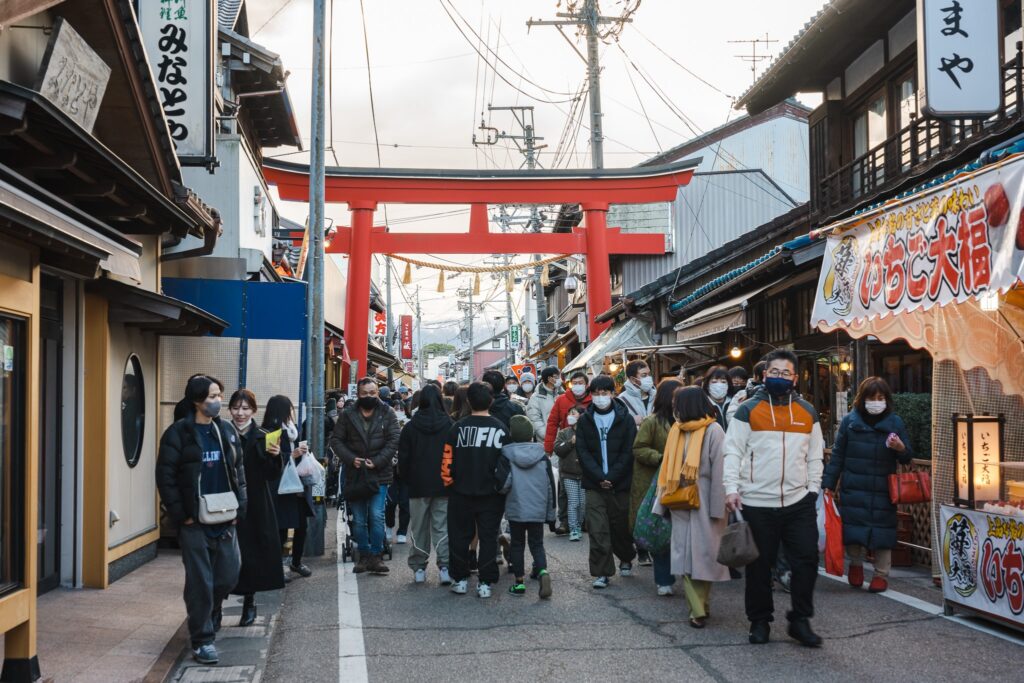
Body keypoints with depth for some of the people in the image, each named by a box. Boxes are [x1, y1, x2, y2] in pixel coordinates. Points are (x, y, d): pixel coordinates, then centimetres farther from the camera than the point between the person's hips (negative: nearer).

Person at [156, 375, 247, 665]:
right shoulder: (178, 434, -6)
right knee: (200, 582, -1)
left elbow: (238, 471, 15)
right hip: (194, 522, -5)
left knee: (228, 576, 8)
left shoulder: (226, 432, 10)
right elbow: (166, 478, -7)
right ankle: (202, 641, 10)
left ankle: (203, 613, 36)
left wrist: (239, 507, 5)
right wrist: (181, 515, -11)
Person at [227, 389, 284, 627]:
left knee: (252, 554, 6)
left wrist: (276, 456, -22)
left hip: (255, 507, 1)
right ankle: (217, 603, 8)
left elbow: (274, 476, -4)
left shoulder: (262, 438, 1)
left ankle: (249, 603, 22)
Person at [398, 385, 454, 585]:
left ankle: (419, 568, 13)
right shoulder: (449, 425, -5)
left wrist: (406, 479, 15)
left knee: (419, 527, 9)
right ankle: (444, 566, -6)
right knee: (443, 527, 2)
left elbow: (403, 458, 1)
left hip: (418, 486, 0)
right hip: (444, 486, 0)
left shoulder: (410, 427, -3)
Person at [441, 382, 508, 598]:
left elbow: (447, 461, -5)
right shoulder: (500, 428, -5)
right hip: (491, 494, 0)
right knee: (488, 538, 8)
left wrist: (449, 483, 10)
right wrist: (502, 487, 11)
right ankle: (486, 583, 7)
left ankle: (460, 579, 16)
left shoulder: (458, 427, -6)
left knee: (459, 537, 12)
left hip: (461, 493, 0)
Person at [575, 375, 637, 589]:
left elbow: (628, 452, -4)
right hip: (594, 483, 1)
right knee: (597, 530, -4)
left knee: (620, 524, 10)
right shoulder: (584, 421, 4)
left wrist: (612, 477, -12)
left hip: (619, 483, -1)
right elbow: (582, 452, -1)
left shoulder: (625, 419, -1)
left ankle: (626, 558, 36)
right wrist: (599, 477, -12)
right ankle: (602, 573, 2)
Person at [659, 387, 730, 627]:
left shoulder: (713, 431, -4)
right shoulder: (677, 431, 5)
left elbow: (719, 472, -7)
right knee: (685, 553, 2)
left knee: (703, 552, 1)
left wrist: (717, 508, -8)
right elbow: (669, 469, 5)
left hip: (704, 502, -3)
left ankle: (699, 607, 5)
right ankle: (698, 609, 4)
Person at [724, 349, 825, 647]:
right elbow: (733, 451, -3)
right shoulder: (748, 410, 0)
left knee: (807, 560, 2)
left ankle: (800, 620, 16)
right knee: (759, 565, 6)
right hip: (757, 503, -3)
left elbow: (815, 456, 15)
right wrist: (731, 488, -13)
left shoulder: (807, 412, 11)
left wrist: (812, 490, 6)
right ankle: (759, 621, 21)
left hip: (799, 502, 3)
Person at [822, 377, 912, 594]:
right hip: (854, 489, 0)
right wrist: (828, 484, 0)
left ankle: (881, 575, 18)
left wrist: (901, 449, -18)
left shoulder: (895, 423, 2)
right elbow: (837, 454, 3)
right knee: (854, 530, -1)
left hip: (883, 490, 0)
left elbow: (907, 458, 6)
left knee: (882, 531, 3)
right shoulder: (850, 421, 0)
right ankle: (856, 563, 26)